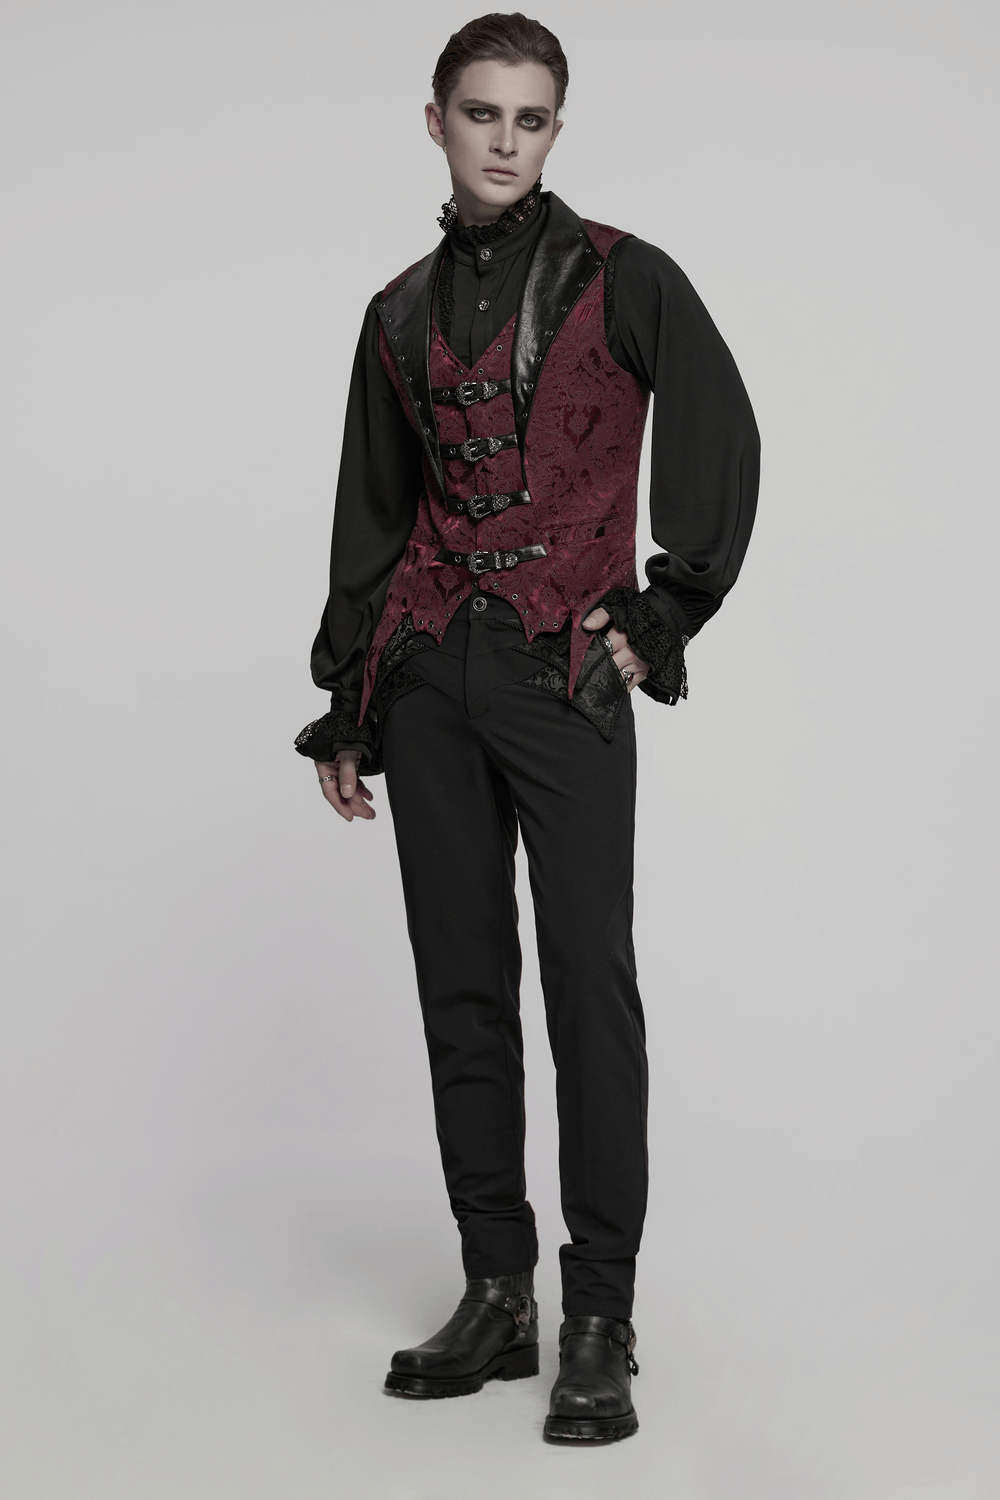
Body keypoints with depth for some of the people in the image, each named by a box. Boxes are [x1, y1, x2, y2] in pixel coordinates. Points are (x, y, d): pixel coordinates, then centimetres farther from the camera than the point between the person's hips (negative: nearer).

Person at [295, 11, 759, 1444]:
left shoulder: (622, 280, 3)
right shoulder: (404, 315, 16)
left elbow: (721, 446, 0)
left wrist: (664, 613, -5)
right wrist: (345, 706, 17)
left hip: (566, 676, -5)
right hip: (428, 674, 5)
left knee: (589, 982, -7)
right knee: (463, 984, 5)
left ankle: (601, 1324, -2)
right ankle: (497, 1292, 14)